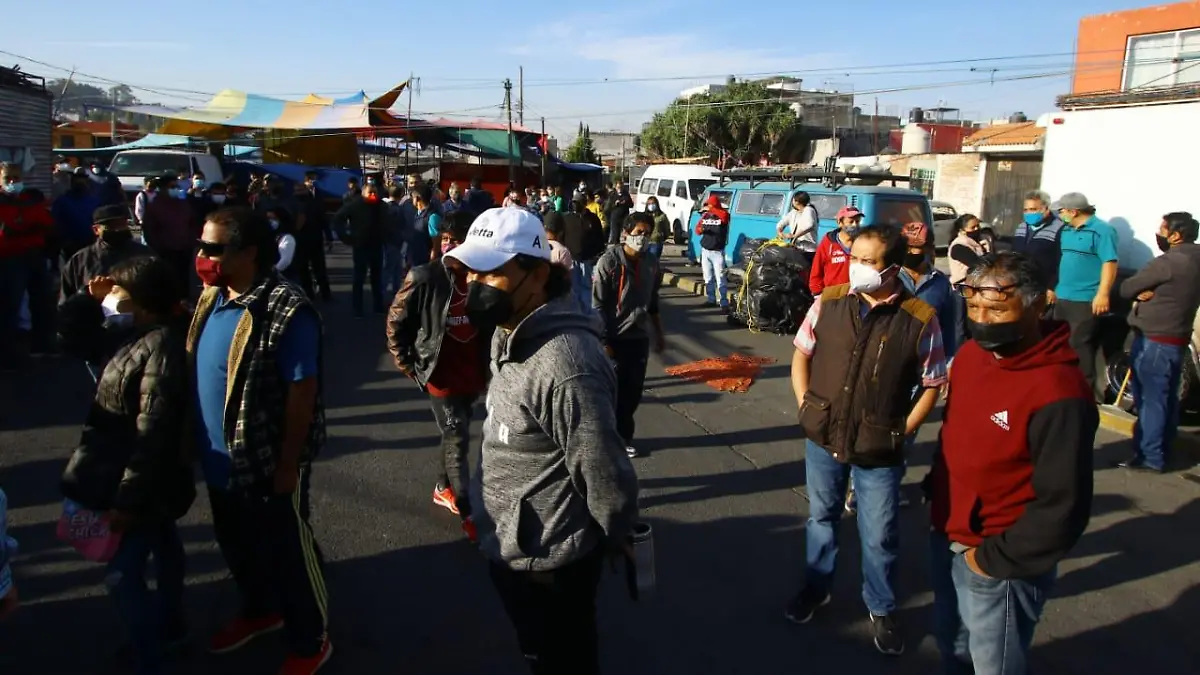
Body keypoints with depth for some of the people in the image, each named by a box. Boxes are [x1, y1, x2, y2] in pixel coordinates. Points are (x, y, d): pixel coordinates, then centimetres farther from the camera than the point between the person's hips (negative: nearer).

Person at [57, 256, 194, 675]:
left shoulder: (161, 349, -27)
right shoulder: (131, 333, 2)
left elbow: (153, 436, -29)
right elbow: (76, 334, 19)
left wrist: (127, 499, -26)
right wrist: (90, 298, 1)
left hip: (146, 483, -10)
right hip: (153, 478, 10)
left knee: (123, 577, -5)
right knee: (162, 544, 25)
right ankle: (171, 626, 44)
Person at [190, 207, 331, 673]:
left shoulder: (286, 313, -26)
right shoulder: (211, 299, 2)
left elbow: (302, 391, -23)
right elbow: (197, 369, 12)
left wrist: (288, 465, -19)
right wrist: (198, 443, 13)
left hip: (267, 463, -8)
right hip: (221, 459, 9)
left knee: (288, 552, 10)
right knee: (237, 545, 26)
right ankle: (260, 610, 52)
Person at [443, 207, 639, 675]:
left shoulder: (564, 365, -33)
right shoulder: (508, 334, 1)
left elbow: (603, 472, -28)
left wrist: (616, 538, -11)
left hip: (547, 561, -9)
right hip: (509, 547, 9)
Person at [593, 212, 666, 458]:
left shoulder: (651, 263, 5)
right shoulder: (609, 261, -11)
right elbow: (598, 305, -11)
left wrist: (659, 335, 19)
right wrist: (603, 341, -13)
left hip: (640, 338, 5)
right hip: (615, 338, -5)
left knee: (633, 392, 10)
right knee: (612, 391, 5)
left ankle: (624, 436, 28)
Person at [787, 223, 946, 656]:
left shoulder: (920, 319, -15)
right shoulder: (828, 302, -6)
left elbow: (932, 386, -4)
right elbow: (801, 356, 6)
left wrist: (901, 432, -8)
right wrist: (806, 408, -1)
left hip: (879, 450, -3)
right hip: (823, 438, 3)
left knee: (879, 536, 13)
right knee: (821, 517, 22)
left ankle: (881, 609, 36)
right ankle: (816, 588, 44)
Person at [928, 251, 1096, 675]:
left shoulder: (1057, 392, -27)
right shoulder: (970, 354, -3)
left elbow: (1063, 505, -25)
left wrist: (997, 560, -17)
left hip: (998, 565, -7)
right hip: (946, 538, 7)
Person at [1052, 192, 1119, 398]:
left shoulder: (1101, 230, -13)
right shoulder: (1066, 230, 12)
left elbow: (1109, 263, -18)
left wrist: (1103, 294, -24)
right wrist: (1054, 287, 20)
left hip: (1086, 300, -9)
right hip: (1063, 297, 9)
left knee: (1080, 345, -5)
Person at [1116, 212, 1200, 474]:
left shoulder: (1169, 262, -20)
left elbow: (1126, 288, -15)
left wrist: (1139, 292, 2)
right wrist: (1145, 293, -7)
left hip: (1154, 340, -9)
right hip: (1177, 340, 9)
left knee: (1150, 399, -4)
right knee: (1167, 399, 14)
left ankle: (1149, 457, 0)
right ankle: (1162, 452, 24)